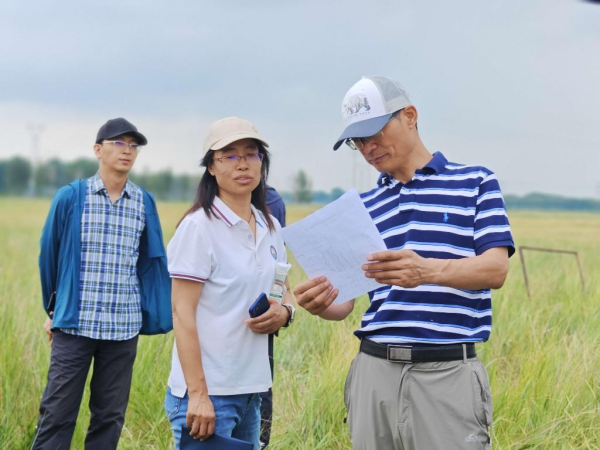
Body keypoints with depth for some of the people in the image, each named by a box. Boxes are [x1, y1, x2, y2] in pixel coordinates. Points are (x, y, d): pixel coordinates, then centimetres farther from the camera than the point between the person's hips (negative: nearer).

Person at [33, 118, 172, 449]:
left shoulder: (144, 203, 5)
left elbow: (151, 261, 11)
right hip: (74, 324, -2)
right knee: (57, 414, -1)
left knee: (110, 416, 9)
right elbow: (49, 256, 7)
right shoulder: (70, 198, -3)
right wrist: (53, 309, 14)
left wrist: (158, 316, 6)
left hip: (124, 328, 3)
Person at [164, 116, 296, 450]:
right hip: (208, 390, -7)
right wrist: (197, 394, -19)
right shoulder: (198, 226, -11)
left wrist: (285, 311, -4)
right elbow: (182, 312, -14)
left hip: (252, 390, 7)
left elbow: (284, 291, 21)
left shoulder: (270, 227, 9)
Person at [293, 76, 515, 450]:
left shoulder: (475, 183, 4)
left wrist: (429, 271, -29)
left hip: (447, 373, -4)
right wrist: (320, 303, -14)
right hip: (374, 372, 4)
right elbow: (344, 302, 11)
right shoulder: (364, 207, 15)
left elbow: (496, 269, -10)